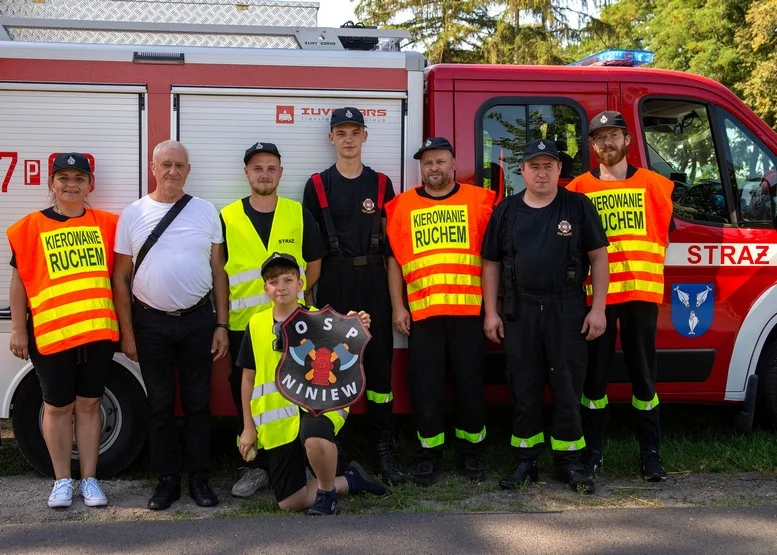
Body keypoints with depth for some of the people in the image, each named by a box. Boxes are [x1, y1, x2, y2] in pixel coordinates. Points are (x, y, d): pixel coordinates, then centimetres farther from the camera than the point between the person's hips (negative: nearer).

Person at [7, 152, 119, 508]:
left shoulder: (106, 224, 6)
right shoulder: (31, 226, 0)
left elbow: (118, 273, 13)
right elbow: (19, 281, 2)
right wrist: (18, 329, -2)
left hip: (98, 331, 2)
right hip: (50, 333, -2)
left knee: (89, 404, 10)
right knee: (58, 406, 8)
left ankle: (89, 479, 19)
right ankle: (62, 480, 20)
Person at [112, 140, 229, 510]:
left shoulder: (206, 212, 4)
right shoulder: (133, 215, 2)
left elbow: (218, 272, 5)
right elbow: (121, 278, 4)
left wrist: (221, 325, 0)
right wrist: (127, 333, 0)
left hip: (198, 320, 0)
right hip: (152, 323, 0)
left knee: (198, 403, 6)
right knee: (160, 405, 6)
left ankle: (199, 479, 16)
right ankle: (168, 480, 17)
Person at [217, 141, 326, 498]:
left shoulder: (299, 215, 4)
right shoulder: (227, 218, 4)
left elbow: (314, 264, 13)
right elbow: (218, 269, 7)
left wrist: (294, 295, 7)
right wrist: (224, 314, 3)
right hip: (243, 324, 0)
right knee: (246, 397, 6)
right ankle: (254, 466, 19)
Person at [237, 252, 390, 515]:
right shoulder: (256, 324, 4)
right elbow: (249, 377, 11)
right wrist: (249, 426, 9)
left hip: (315, 404, -4)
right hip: (276, 420, 4)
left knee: (315, 440, -41)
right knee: (289, 501, 2)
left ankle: (327, 496, -11)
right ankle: (350, 480, 25)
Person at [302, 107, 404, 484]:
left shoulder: (381, 184, 8)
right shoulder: (317, 185, 5)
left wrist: (395, 294, 3)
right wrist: (308, 294, 0)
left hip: (373, 283, 1)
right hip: (333, 284, -1)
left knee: (379, 362, 1)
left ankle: (383, 450, 8)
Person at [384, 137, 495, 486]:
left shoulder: (479, 200, 5)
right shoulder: (402, 205, 8)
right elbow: (394, 259, 9)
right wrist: (397, 307, 3)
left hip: (469, 310, -1)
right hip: (422, 312, 1)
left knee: (470, 383, 7)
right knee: (426, 386, 5)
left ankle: (470, 450, 21)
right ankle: (429, 453, 16)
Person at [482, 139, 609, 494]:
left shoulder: (578, 206, 2)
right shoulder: (506, 211, 8)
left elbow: (598, 257, 2)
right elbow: (491, 263, 11)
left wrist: (598, 308, -4)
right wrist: (491, 312, 4)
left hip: (567, 309, -2)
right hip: (520, 309, 2)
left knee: (567, 387, 2)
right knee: (523, 388, 7)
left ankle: (569, 461, 14)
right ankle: (525, 460, 17)